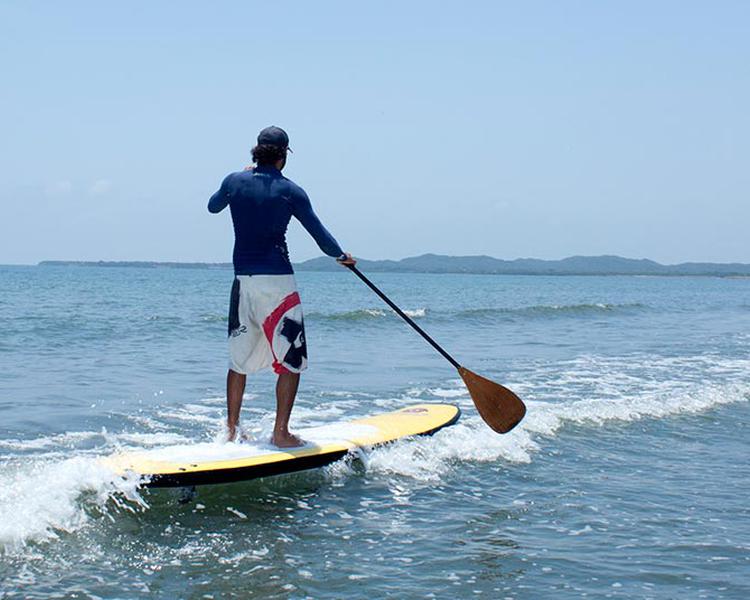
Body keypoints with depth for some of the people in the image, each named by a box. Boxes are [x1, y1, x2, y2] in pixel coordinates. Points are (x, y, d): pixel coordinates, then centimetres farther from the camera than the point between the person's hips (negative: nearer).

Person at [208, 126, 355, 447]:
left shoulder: (234, 181, 3)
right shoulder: (290, 191, -6)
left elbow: (212, 206, 25)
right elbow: (319, 233, -1)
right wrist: (341, 256, 18)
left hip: (242, 281, 5)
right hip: (277, 282, -5)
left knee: (239, 360, 16)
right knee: (291, 361, 4)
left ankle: (231, 429, 21)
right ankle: (281, 433, 2)